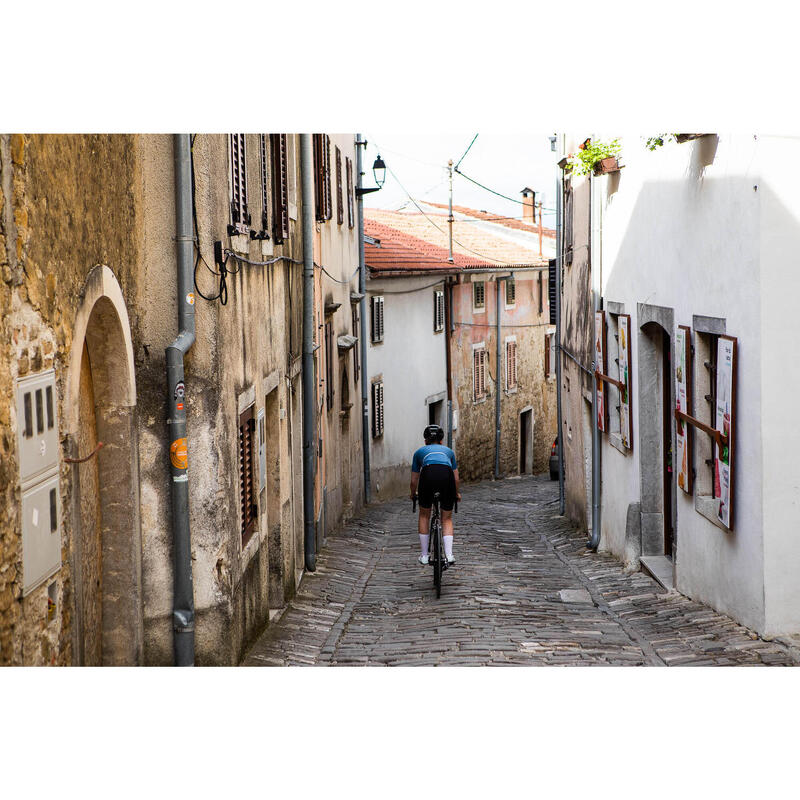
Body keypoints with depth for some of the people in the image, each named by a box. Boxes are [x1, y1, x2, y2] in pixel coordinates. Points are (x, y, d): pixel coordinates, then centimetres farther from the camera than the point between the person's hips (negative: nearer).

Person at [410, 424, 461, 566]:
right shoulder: (448, 451, 34)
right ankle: (449, 555, 4)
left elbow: (414, 480, 35)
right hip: (447, 477, 1)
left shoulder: (420, 452, 32)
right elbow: (456, 478, 32)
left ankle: (424, 555, 22)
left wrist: (413, 494, 55)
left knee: (424, 516, 21)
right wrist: (456, 494, 51)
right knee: (447, 519, 18)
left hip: (428, 475, -1)